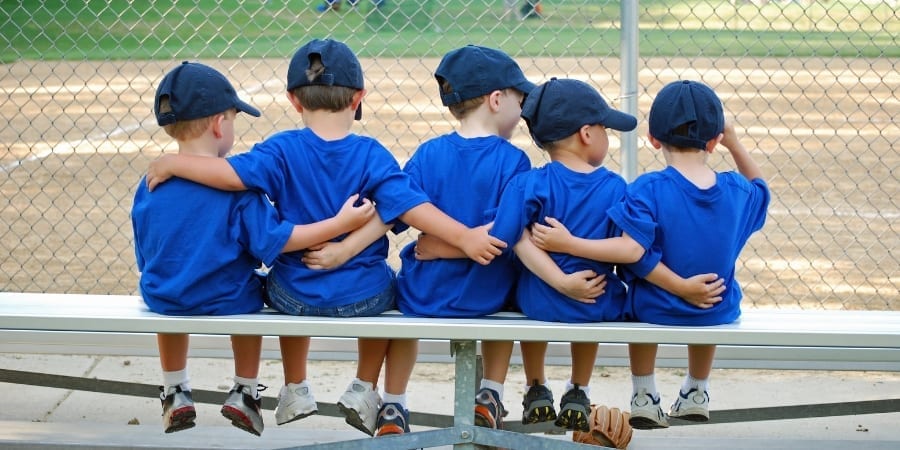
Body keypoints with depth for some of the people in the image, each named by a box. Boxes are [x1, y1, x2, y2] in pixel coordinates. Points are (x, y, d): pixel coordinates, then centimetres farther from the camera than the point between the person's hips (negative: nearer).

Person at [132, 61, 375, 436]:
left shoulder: (150, 186, -8)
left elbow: (145, 256, 2)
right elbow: (275, 240, -19)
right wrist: (340, 223, -17)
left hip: (165, 302, 3)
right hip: (227, 302, -2)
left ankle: (175, 394, 45)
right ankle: (244, 394, 37)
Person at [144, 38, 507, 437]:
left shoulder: (282, 150, -12)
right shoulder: (371, 154, -12)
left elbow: (233, 174, -23)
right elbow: (409, 205, -20)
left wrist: (174, 164, -12)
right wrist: (465, 237, -20)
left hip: (297, 299, 1)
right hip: (363, 298, -1)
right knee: (385, 289, 37)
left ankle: (295, 390, 45)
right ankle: (364, 391, 38)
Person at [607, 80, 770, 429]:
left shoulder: (647, 190, -20)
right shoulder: (735, 190, -8)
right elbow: (759, 188, 17)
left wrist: (678, 287, -19)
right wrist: (734, 143, 11)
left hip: (657, 310, -3)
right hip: (719, 314, 3)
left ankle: (644, 396, 39)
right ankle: (696, 393, 53)